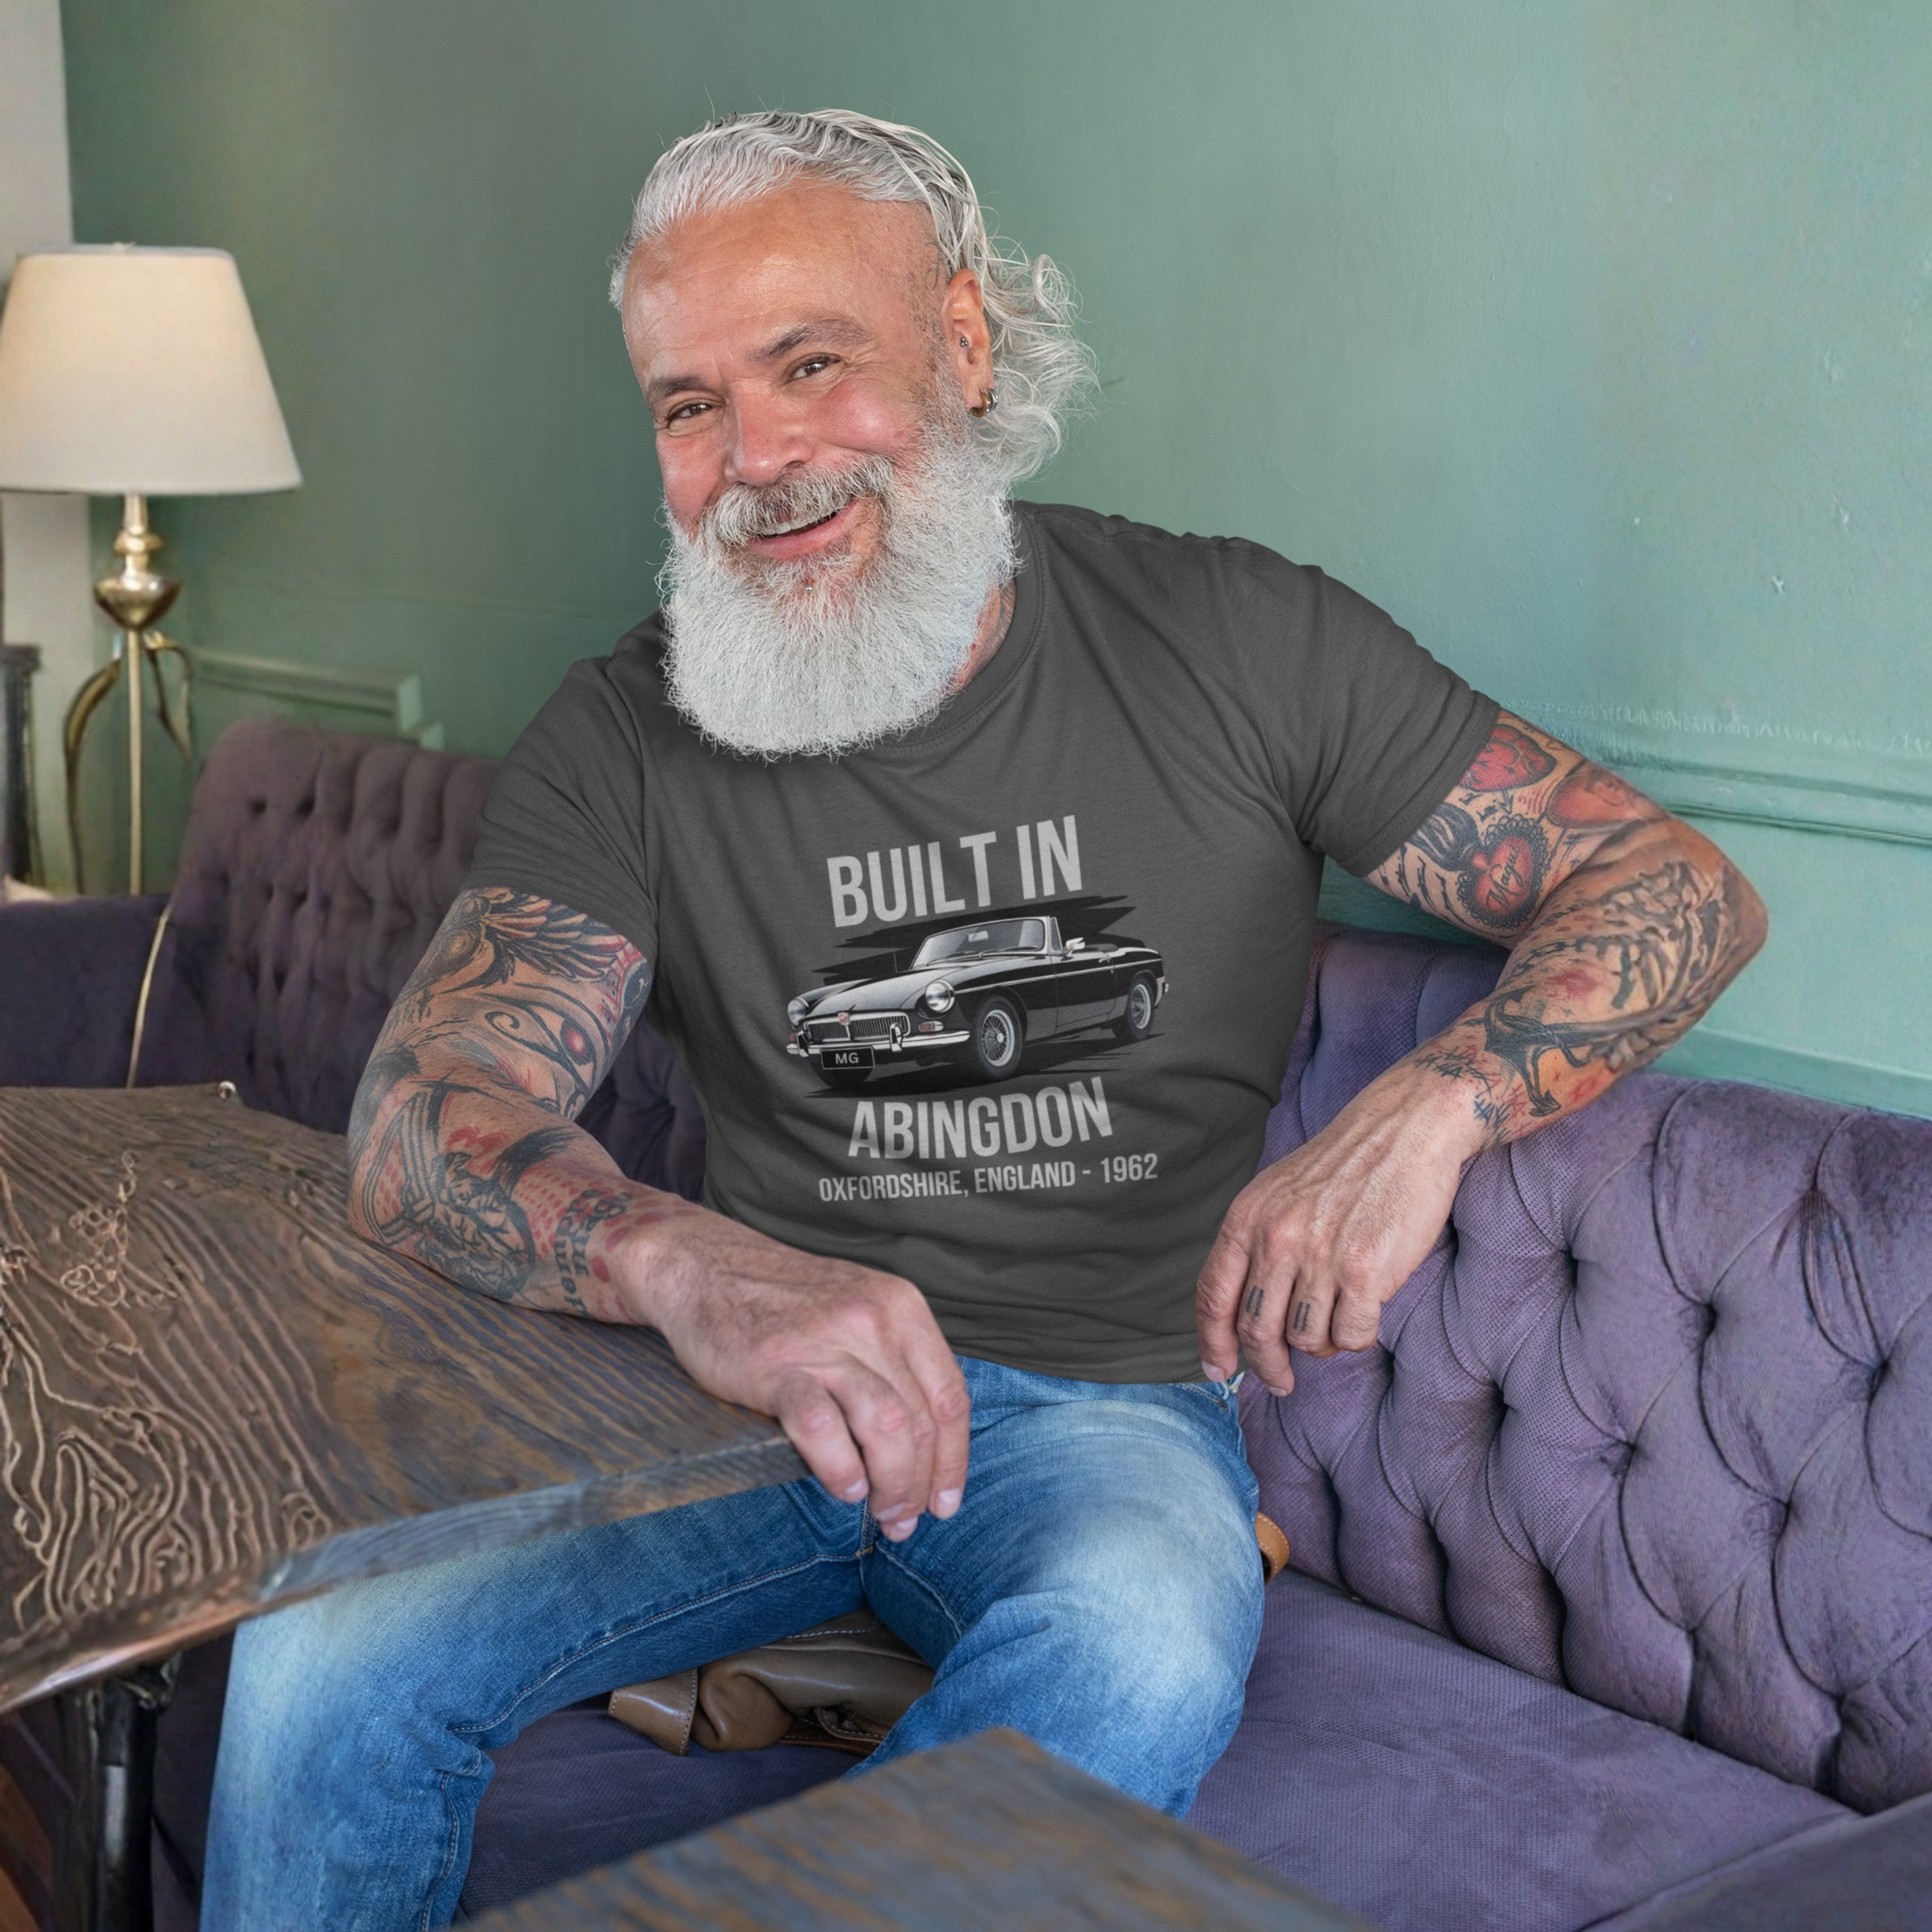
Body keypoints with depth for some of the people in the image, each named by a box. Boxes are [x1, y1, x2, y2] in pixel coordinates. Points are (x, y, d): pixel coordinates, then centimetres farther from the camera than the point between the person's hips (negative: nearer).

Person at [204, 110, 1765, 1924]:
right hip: (745, 1375, 2)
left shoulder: (1233, 642, -3)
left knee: (1139, 1661, -36)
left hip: (1099, 1406, -1)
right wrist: (692, 1264, -38)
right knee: (322, 1655, -22)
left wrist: (1426, 1106, -23)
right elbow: (420, 1125, -14)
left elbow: (1679, 887, -1)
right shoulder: (623, 739, -1)